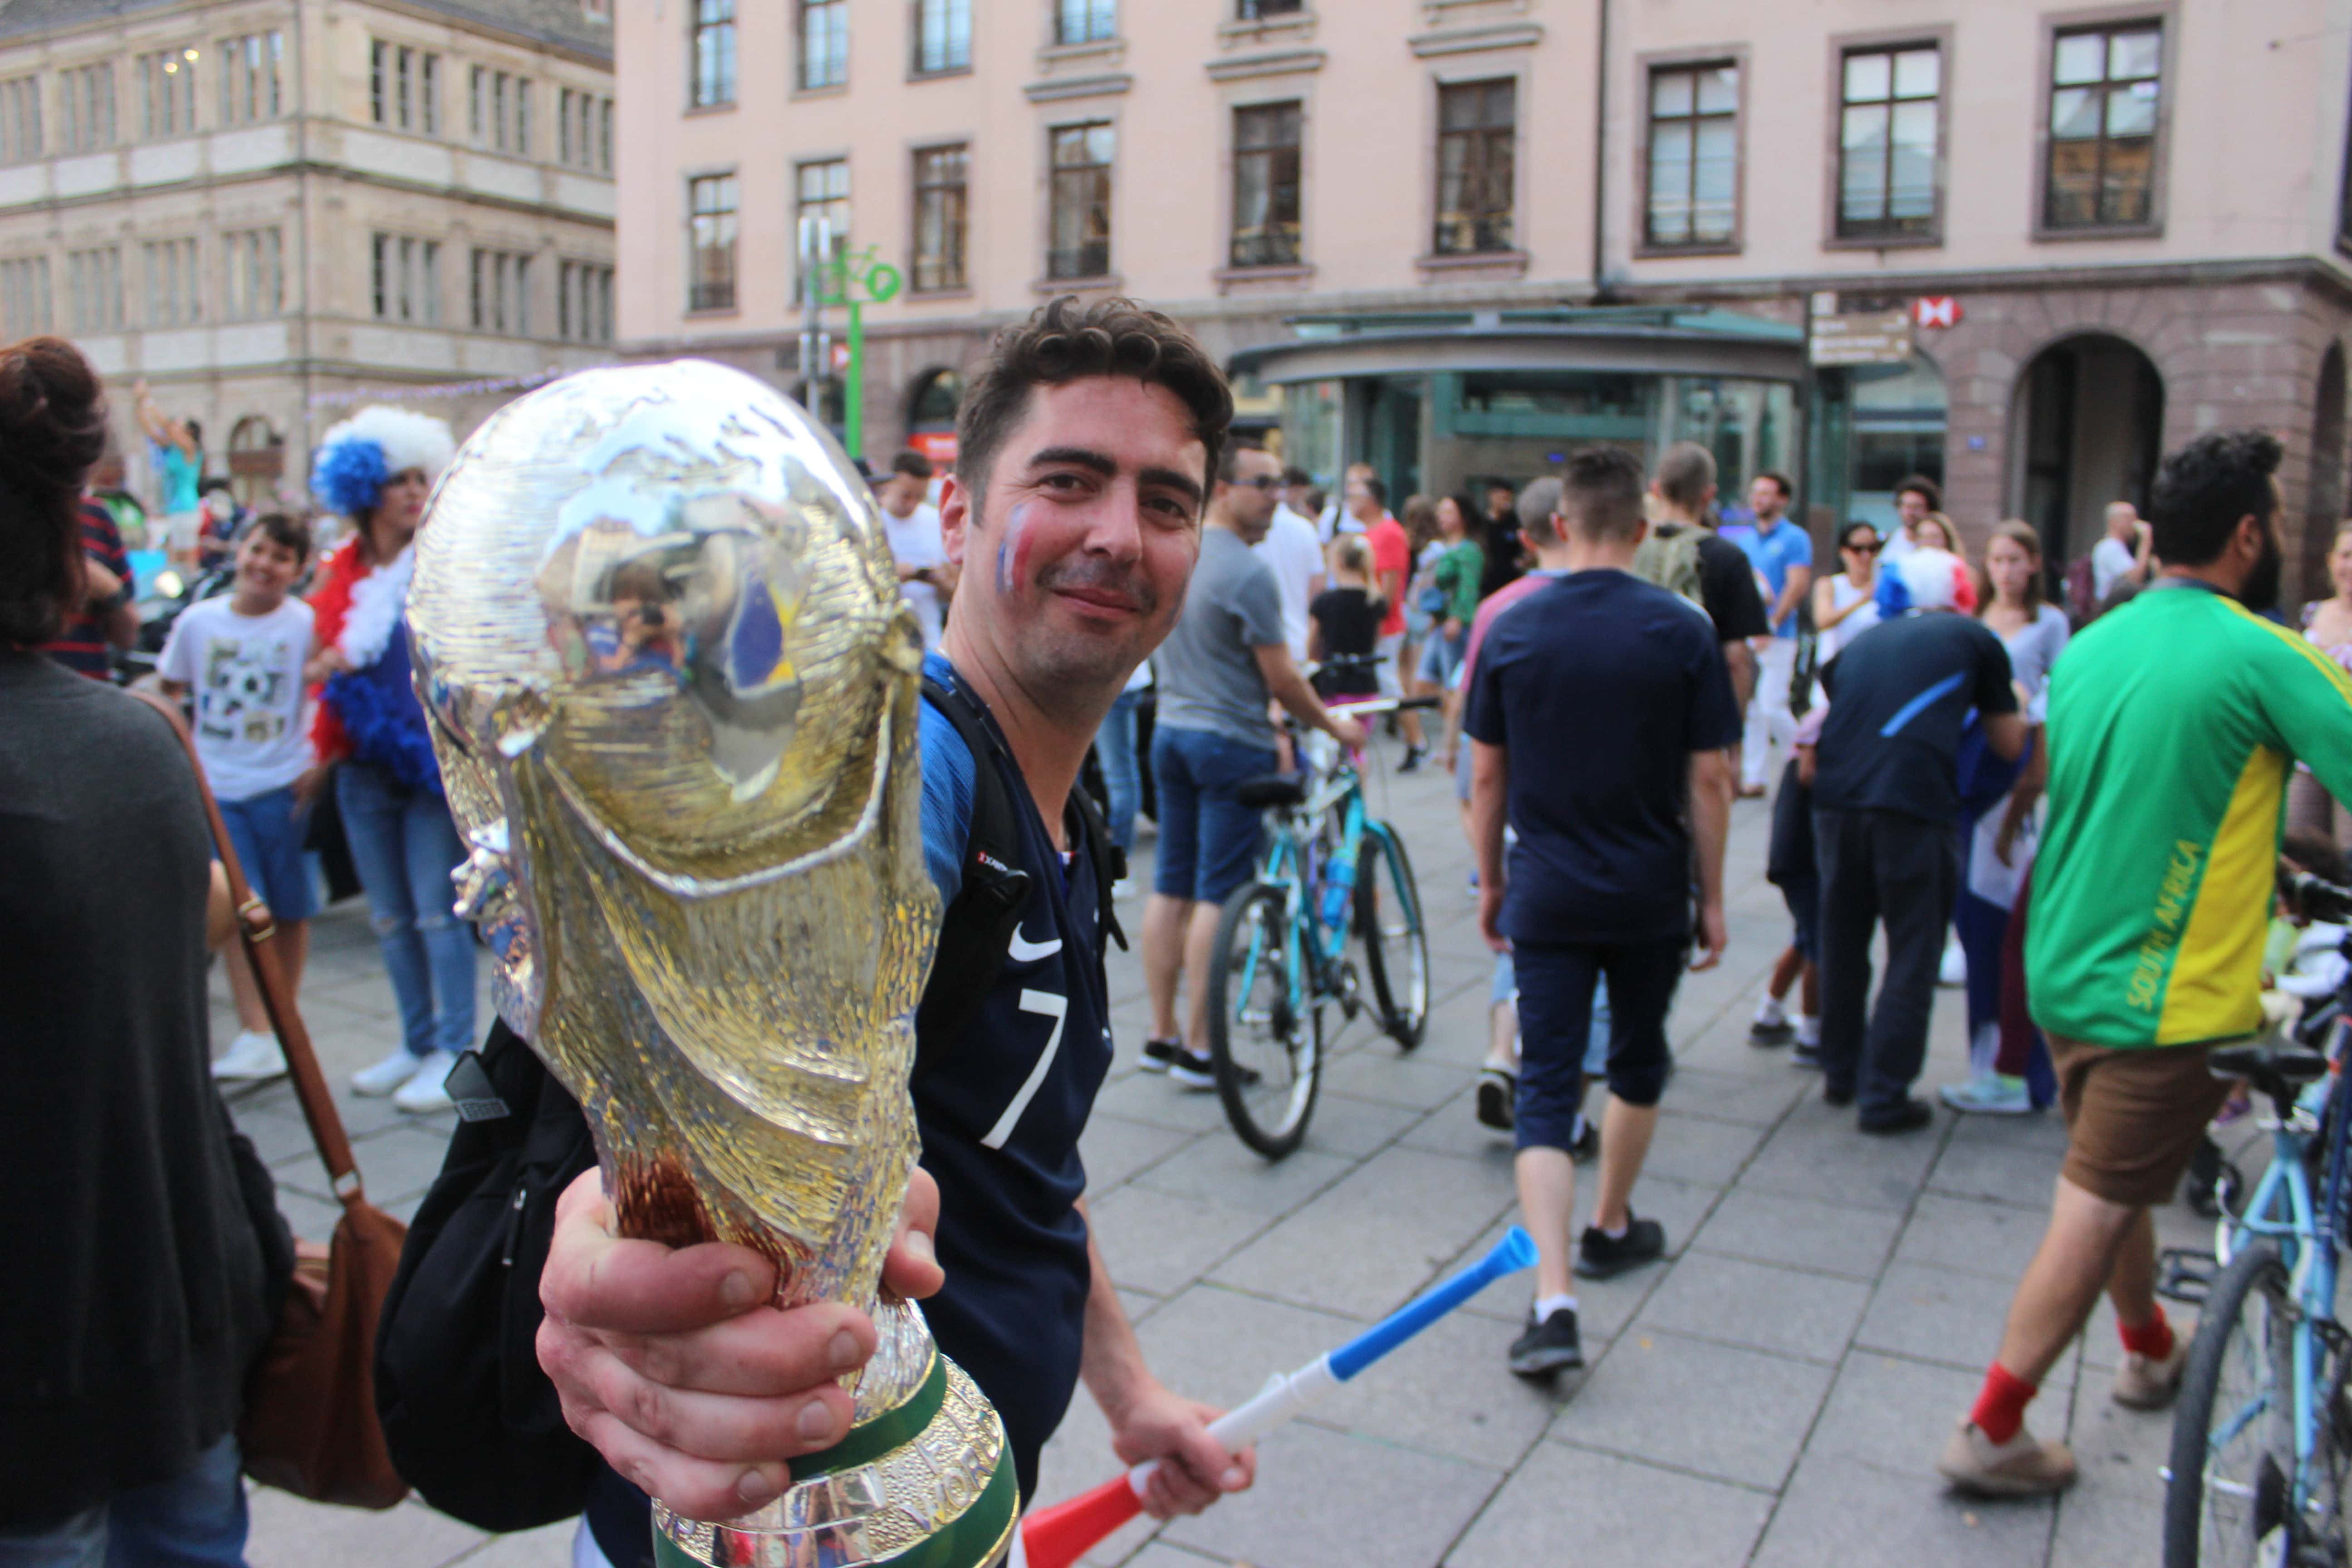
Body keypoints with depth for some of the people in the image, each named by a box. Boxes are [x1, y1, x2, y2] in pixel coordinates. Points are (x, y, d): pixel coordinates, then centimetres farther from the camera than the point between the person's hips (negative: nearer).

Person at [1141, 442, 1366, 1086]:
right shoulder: (1248, 572, -18)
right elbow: (1282, 679, -15)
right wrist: (1334, 726, 1)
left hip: (1169, 732, 8)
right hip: (1231, 743, -8)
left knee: (1170, 887, 12)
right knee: (1217, 896, -2)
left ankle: (1161, 1035, 19)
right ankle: (1198, 1050, 4)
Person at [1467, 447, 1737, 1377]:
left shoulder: (1510, 631, -3)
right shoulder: (1683, 633, -6)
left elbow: (1486, 776, 2)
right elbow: (1708, 781, -5)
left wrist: (1491, 881, 14)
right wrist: (1713, 897, 6)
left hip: (1547, 895, 0)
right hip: (1651, 896, 0)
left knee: (1546, 1090, 0)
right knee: (1639, 1062, 23)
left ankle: (1554, 1301, -12)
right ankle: (1613, 1228, 40)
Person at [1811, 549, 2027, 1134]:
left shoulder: (1865, 640, 23)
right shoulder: (1975, 640, 12)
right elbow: (2010, 745, 19)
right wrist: (2006, 702, 36)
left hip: (1836, 799, 4)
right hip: (1913, 805, -4)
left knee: (1843, 943, 18)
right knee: (1912, 954, 6)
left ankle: (1840, 1073, 30)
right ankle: (1884, 1096, 7)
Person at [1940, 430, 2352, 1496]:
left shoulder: (2087, 649, 6)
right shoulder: (2264, 657, -16)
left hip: (2063, 969, 8)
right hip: (2169, 995, -7)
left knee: (2117, 1183, 25)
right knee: (2093, 1216, 1)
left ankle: (2150, 1351, 47)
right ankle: (1991, 1430, 7)